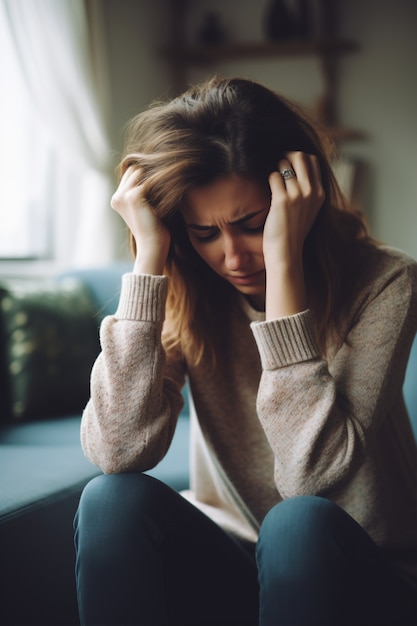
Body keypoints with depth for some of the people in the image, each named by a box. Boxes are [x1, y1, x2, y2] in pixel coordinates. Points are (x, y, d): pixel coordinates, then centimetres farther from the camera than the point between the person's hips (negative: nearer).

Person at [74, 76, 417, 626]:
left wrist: (284, 259, -29)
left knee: (303, 524, -34)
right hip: (224, 562, 3)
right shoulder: (184, 294, -7)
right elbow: (117, 451, -22)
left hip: (360, 577, -2)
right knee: (115, 500, -25)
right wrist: (150, 255, -23)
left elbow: (312, 474, -28)